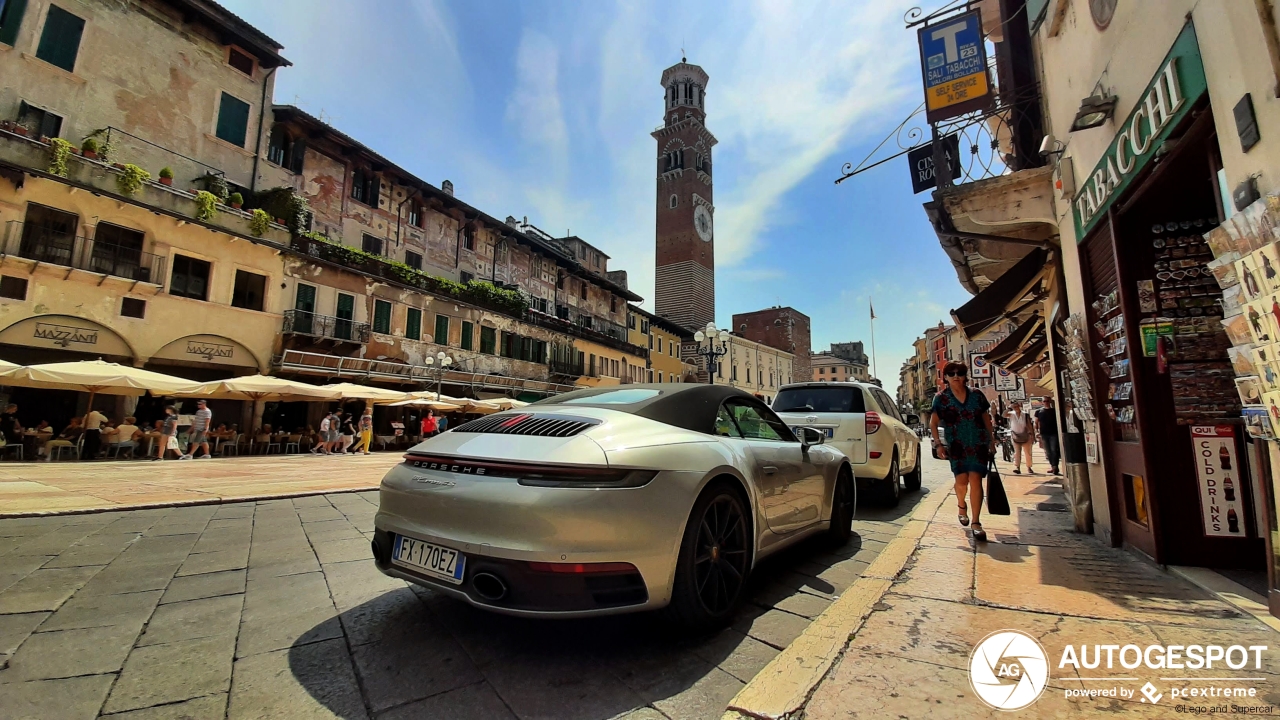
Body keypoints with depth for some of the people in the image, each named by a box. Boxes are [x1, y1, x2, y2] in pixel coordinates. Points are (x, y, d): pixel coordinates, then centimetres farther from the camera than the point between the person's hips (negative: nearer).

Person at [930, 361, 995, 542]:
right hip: (957, 445, -1)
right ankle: (961, 506, 30)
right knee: (961, 480, -3)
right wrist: (938, 444, -7)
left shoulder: (977, 395, 3)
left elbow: (986, 419, 12)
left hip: (979, 444, 1)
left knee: (975, 480, -5)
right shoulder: (941, 398, -1)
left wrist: (992, 442, 11)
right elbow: (933, 423, 1)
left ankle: (976, 523, 1)